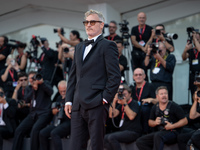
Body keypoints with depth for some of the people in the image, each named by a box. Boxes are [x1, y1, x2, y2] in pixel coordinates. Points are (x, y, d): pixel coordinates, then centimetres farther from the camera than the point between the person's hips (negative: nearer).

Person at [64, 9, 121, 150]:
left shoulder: (107, 46, 0)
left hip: (96, 105, -7)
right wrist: (69, 100, 12)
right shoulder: (79, 47, 23)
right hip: (78, 106, 7)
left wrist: (105, 99, -12)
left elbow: (115, 76, -7)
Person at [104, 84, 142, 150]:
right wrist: (114, 101, -2)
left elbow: (131, 116, -20)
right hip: (123, 131, 8)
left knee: (111, 137, -27)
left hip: (133, 132, -8)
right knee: (105, 138, -13)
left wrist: (125, 103, -16)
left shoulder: (134, 104, -3)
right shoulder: (121, 105, 18)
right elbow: (111, 115, 7)